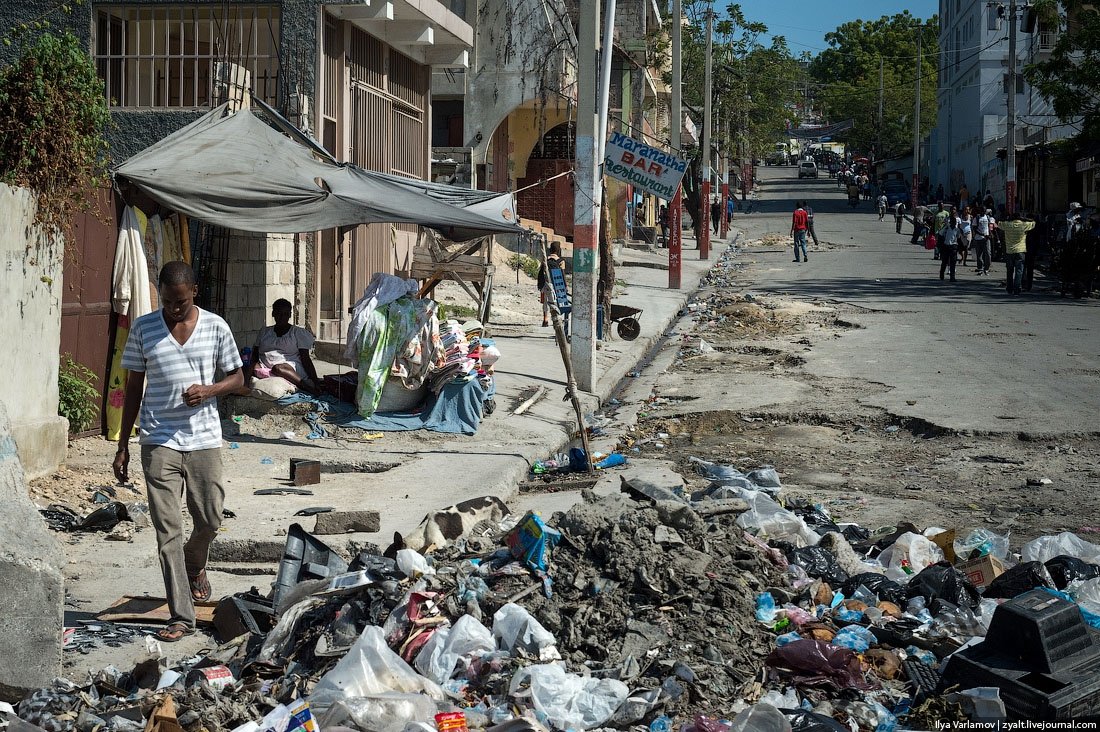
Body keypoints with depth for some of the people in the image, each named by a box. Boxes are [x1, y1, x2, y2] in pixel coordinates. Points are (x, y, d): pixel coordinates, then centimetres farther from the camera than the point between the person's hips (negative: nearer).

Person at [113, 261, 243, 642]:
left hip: (204, 439, 1)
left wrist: (209, 390, -14)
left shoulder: (215, 327, 0)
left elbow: (237, 377, 9)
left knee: (209, 520, 6)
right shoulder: (143, 329, 1)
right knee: (168, 530, -4)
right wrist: (123, 446, 5)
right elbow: (134, 387, 7)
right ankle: (181, 616, -1)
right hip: (159, 442, -1)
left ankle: (195, 566, 41)